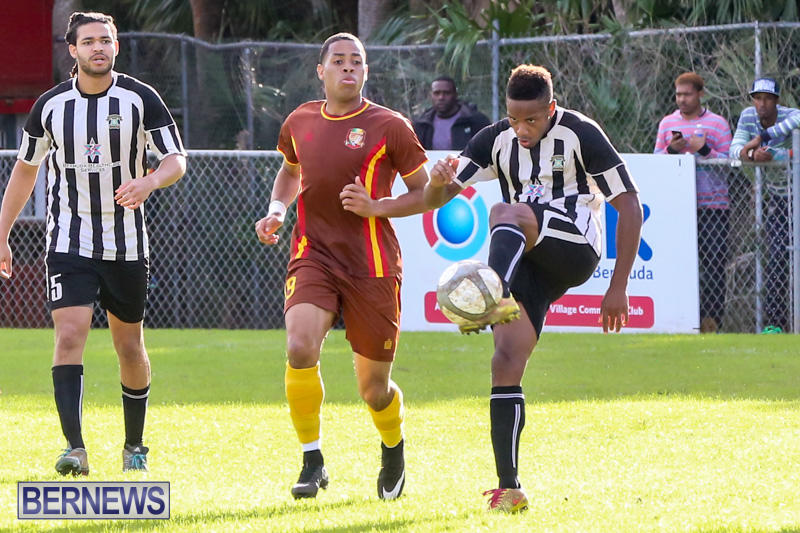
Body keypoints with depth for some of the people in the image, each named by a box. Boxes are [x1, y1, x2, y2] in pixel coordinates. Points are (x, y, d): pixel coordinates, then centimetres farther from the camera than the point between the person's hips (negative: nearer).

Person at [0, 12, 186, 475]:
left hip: (127, 244, 0)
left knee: (130, 347, 9)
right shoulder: (50, 106, -1)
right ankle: (75, 449, -24)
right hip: (69, 242, 0)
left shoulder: (140, 99, -5)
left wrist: (149, 182, -29)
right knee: (70, 336, -18)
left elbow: (177, 160, -5)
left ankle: (134, 445, 28)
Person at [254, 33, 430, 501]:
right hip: (313, 256, 2)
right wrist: (277, 210, 11)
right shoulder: (300, 123, 8)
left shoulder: (388, 126, -4)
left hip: (372, 267, -2)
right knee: (300, 348, -25)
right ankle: (313, 463, -10)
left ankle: (394, 450, 40)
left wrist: (376, 207, -15)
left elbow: (425, 193, 1)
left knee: (374, 387, 5)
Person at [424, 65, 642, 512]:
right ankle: (509, 489, -10)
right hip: (527, 267, 5)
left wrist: (619, 288, -9)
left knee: (505, 212, -32)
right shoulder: (496, 141, 9)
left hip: (575, 251, -5)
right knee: (506, 362, -12)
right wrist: (440, 180, -21)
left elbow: (629, 204, -5)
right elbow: (436, 198, 7)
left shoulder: (581, 134, -5)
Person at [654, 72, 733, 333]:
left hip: (713, 204, -2)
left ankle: (711, 317, -2)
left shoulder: (718, 124, 4)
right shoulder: (667, 123, 13)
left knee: (713, 263, -5)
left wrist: (705, 150, -15)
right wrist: (671, 149, -7)